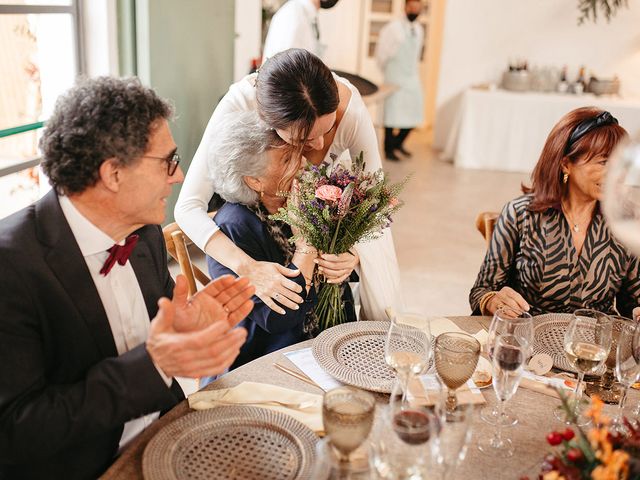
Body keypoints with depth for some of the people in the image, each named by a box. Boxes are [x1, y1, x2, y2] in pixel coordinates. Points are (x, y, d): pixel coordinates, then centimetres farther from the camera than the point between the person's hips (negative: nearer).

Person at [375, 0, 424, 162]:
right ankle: (388, 150, 8)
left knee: (414, 114, 5)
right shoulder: (393, 27, -8)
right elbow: (381, 51, -2)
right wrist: (385, 69, 7)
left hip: (412, 77, 6)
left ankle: (398, 143, 24)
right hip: (395, 78, -6)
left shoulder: (419, 30, 11)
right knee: (392, 114, -4)